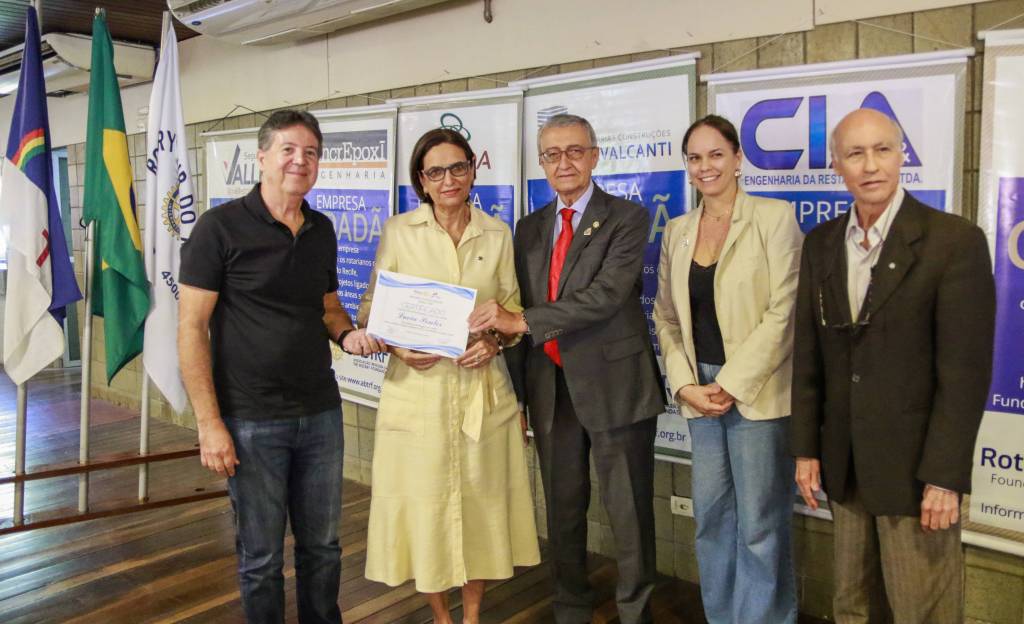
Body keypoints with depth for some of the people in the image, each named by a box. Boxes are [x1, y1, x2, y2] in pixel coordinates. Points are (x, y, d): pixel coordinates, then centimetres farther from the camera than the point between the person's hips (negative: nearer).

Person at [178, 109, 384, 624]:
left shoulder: (322, 230, 8)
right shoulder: (222, 226, -9)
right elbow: (191, 327, -10)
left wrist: (347, 334, -3)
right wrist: (209, 423, -13)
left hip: (321, 413, 5)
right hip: (251, 421, -5)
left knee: (322, 545, 16)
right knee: (261, 556, 9)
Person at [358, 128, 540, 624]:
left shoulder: (497, 233, 5)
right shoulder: (398, 232, 0)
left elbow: (513, 309, 10)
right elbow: (371, 309, 3)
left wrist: (494, 341, -10)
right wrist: (396, 345, -15)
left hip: (483, 387, 2)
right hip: (417, 387, -1)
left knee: (480, 500, 9)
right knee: (423, 503, 6)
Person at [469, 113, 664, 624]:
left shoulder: (627, 218, -5)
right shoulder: (529, 228, 11)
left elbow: (607, 294, -20)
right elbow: (515, 317, 10)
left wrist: (522, 320, -24)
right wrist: (517, 392, 8)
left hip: (612, 384, -5)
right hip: (549, 388, 5)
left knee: (629, 510, 7)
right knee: (562, 510, 16)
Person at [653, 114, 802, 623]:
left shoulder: (774, 217, -6)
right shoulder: (677, 232, 10)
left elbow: (783, 312, -12)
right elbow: (666, 317, 10)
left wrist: (731, 384, -14)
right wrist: (686, 385, -3)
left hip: (758, 394, -5)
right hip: (699, 394, 5)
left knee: (760, 527, 1)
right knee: (711, 518, 14)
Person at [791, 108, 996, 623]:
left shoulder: (955, 241, -10)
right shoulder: (820, 243, 5)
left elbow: (965, 370, -13)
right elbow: (808, 354, 7)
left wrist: (944, 476, -15)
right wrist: (806, 447, 6)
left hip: (915, 464, -4)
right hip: (844, 462, 5)